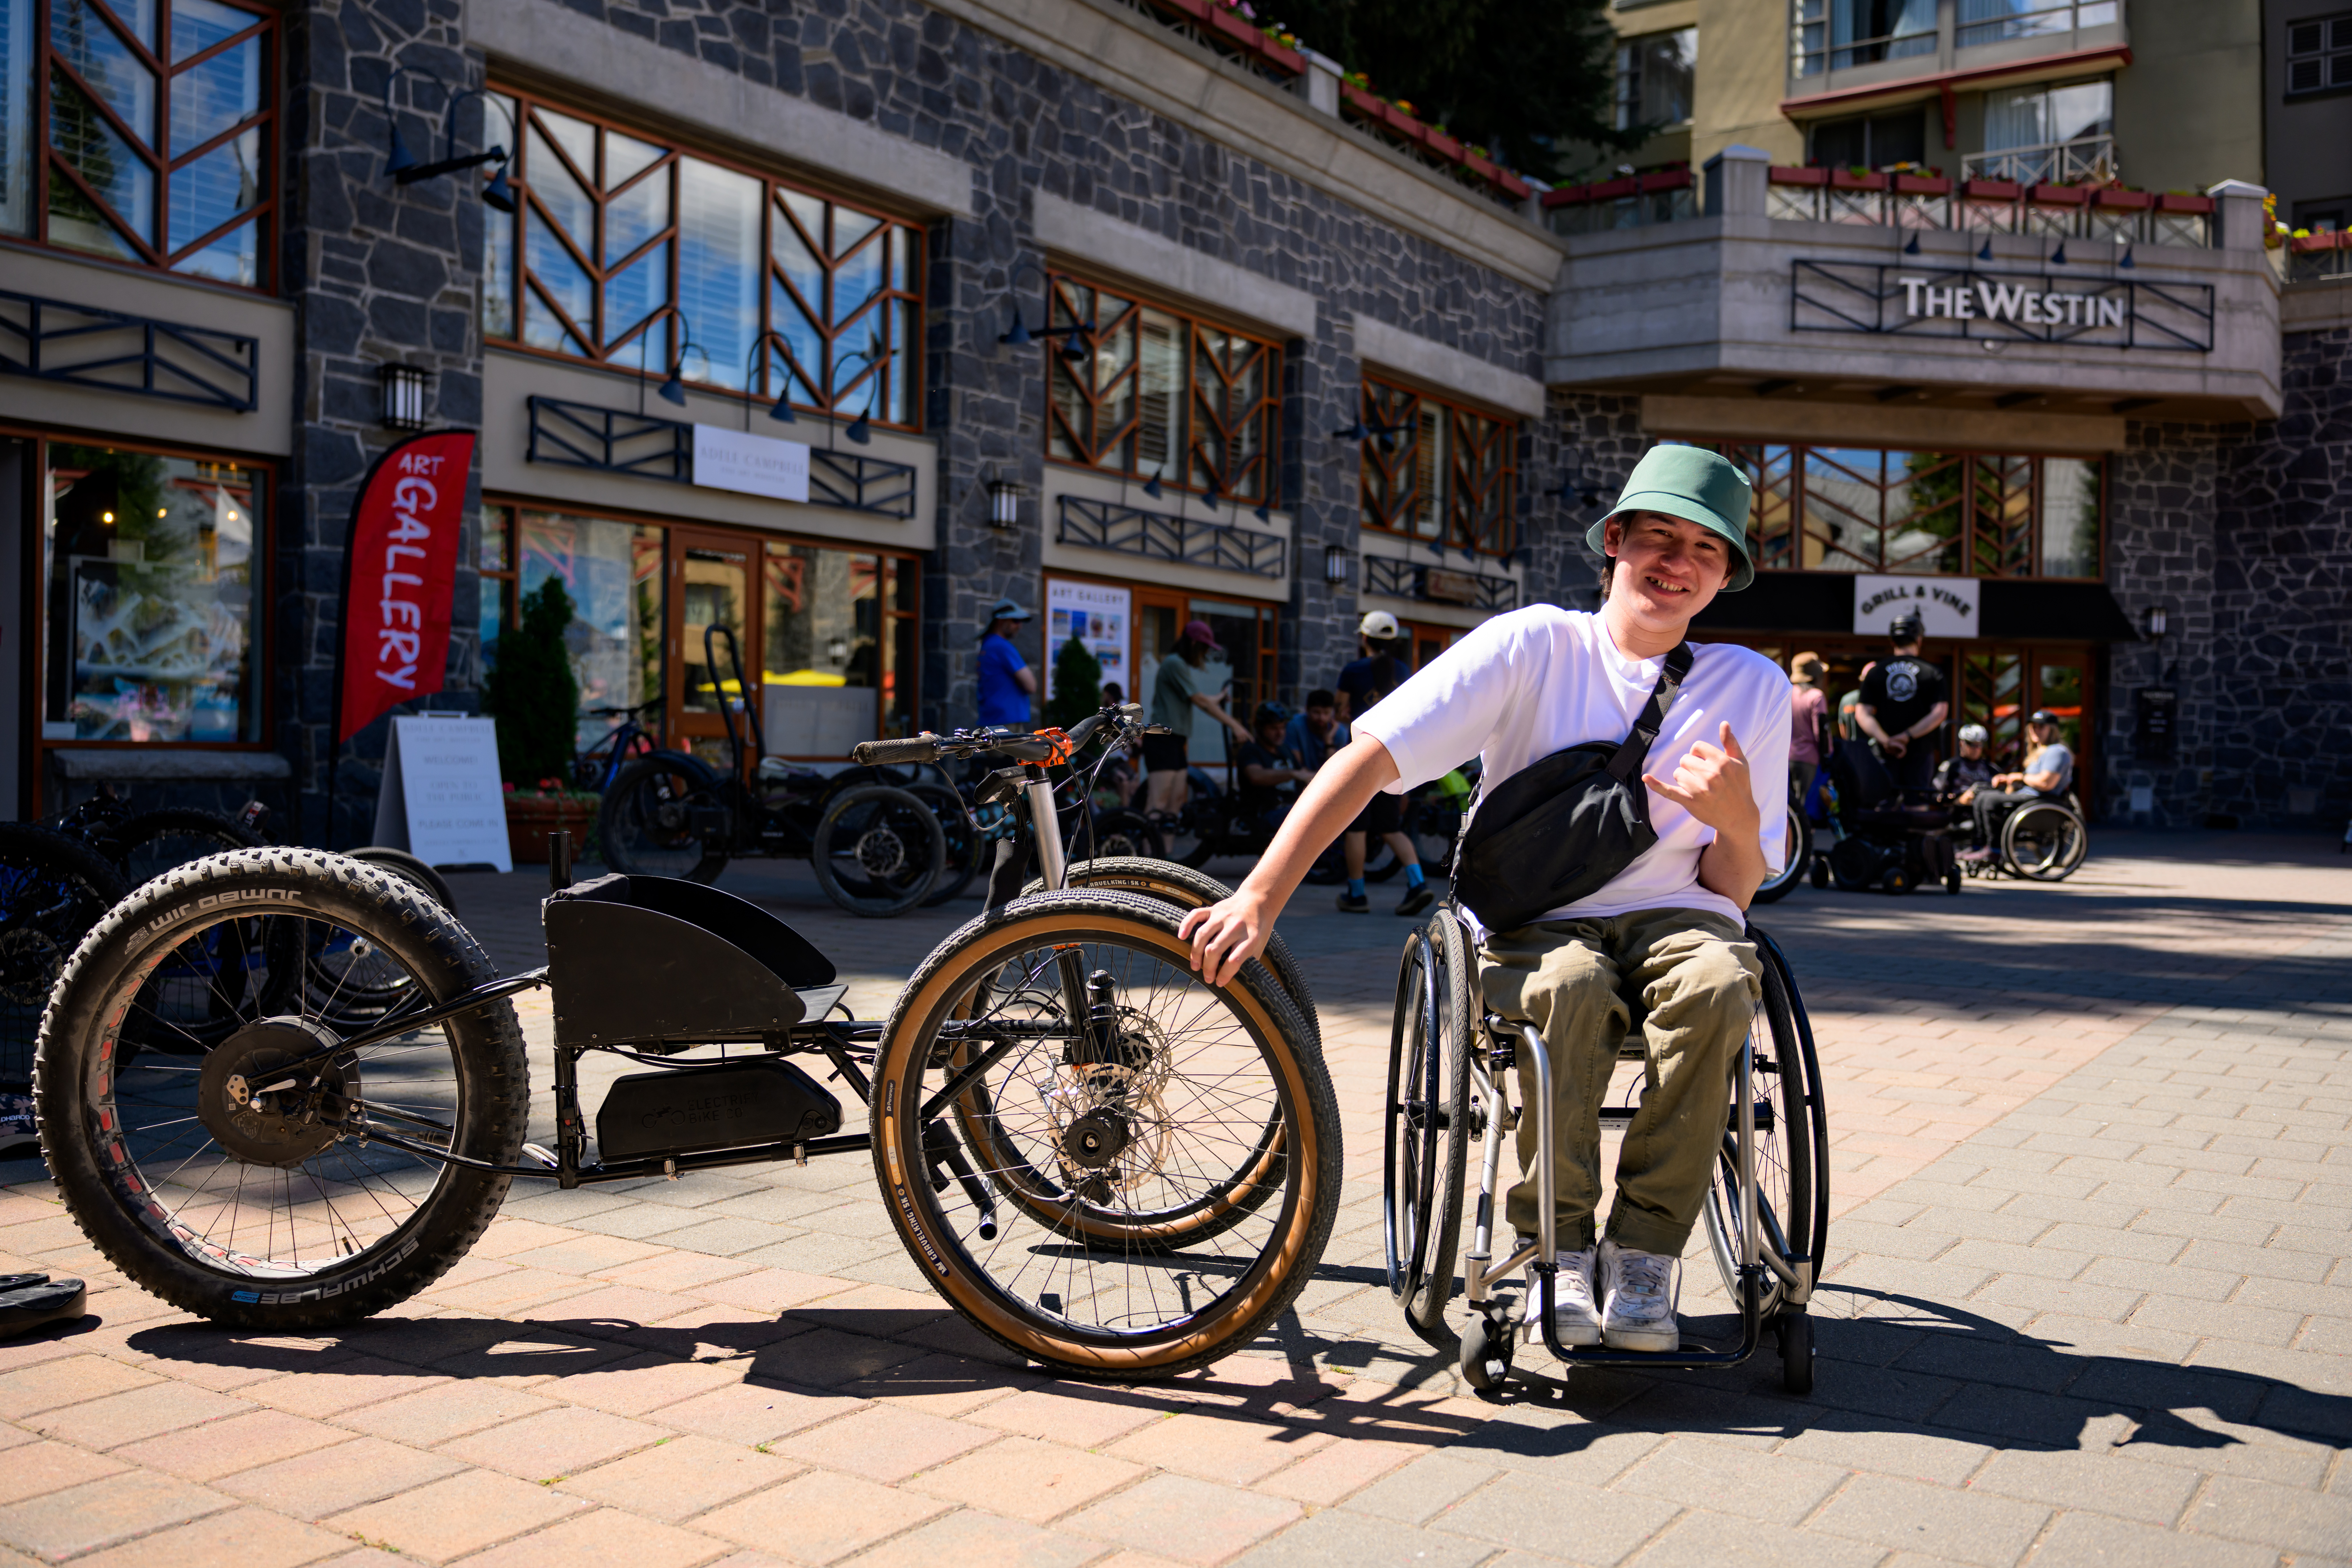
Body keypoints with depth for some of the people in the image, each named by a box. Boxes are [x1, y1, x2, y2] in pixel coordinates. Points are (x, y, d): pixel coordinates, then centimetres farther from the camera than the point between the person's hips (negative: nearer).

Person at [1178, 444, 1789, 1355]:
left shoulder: (1753, 688, 3)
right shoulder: (1535, 647, -6)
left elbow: (1733, 891, 4)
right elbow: (1368, 759, -15)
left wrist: (1740, 821, -21)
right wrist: (1258, 898, -25)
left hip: (1669, 917, 2)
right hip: (1530, 923, -2)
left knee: (1718, 982, -33)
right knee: (1571, 986, -37)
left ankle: (1643, 1249, -18)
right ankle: (1558, 1248, -17)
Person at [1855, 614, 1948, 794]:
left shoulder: (1875, 673, 5)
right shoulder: (1933, 673, 1)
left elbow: (1862, 714, -5)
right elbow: (1939, 713, -9)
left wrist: (1886, 741, -12)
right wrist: (1907, 737, -12)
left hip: (1885, 752, 1)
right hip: (1920, 752, -1)